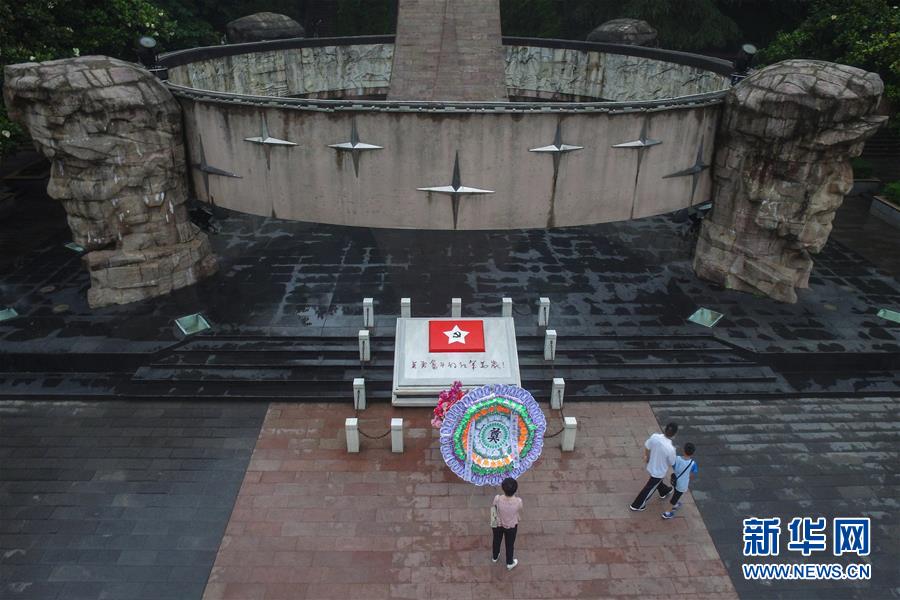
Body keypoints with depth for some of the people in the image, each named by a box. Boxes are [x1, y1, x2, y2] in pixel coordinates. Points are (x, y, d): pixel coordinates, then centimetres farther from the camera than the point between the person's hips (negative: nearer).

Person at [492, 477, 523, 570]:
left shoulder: (497, 499, -36)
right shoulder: (518, 501, -35)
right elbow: (520, 512, -12)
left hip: (498, 524, 1)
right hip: (511, 526, -1)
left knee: (497, 541, 31)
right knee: (510, 544, 27)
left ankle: (495, 557, 58)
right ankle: (510, 563, 51)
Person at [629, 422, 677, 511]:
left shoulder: (655, 436, -24)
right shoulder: (670, 449, -37)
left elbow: (646, 446, -4)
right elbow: (671, 464, -17)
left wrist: (646, 456, 17)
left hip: (651, 467, 6)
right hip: (659, 472, -6)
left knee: (658, 481, 35)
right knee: (649, 489, 17)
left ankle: (664, 491, 65)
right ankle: (636, 505, 33)